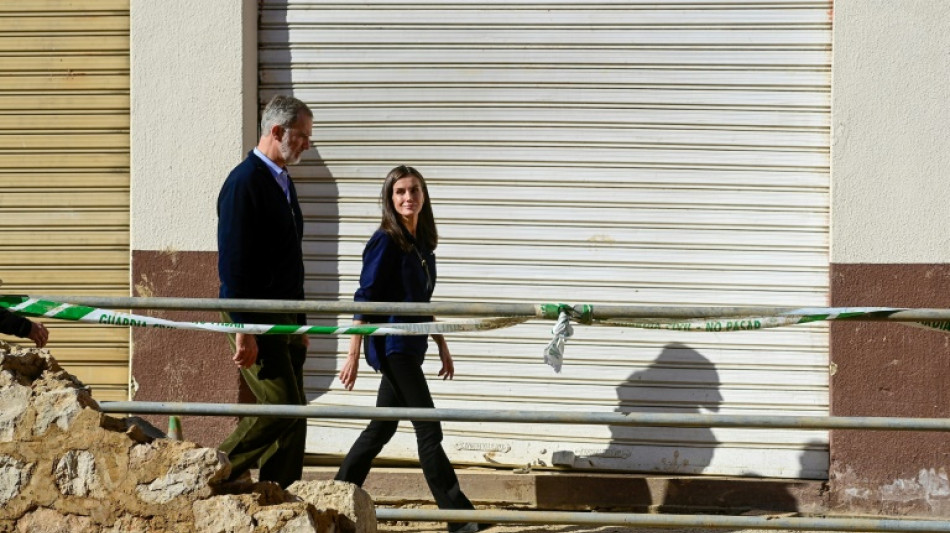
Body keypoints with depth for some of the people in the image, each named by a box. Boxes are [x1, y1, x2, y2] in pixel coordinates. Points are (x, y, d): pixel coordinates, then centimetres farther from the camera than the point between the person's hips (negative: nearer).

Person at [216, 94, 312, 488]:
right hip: (254, 321, -9)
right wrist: (244, 330, -20)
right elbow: (232, 263, -17)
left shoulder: (283, 183, 17)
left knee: (293, 415, 6)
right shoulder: (244, 182, -12)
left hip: (284, 319, 9)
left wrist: (299, 323, 21)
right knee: (282, 409, -15)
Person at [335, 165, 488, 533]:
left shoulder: (423, 242, 11)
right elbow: (365, 299, -14)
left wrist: (442, 347, 23)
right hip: (392, 346, -8)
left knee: (383, 426, 13)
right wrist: (353, 355, -17)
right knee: (429, 429, -8)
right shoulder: (386, 241, -12)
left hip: (411, 347, 8)